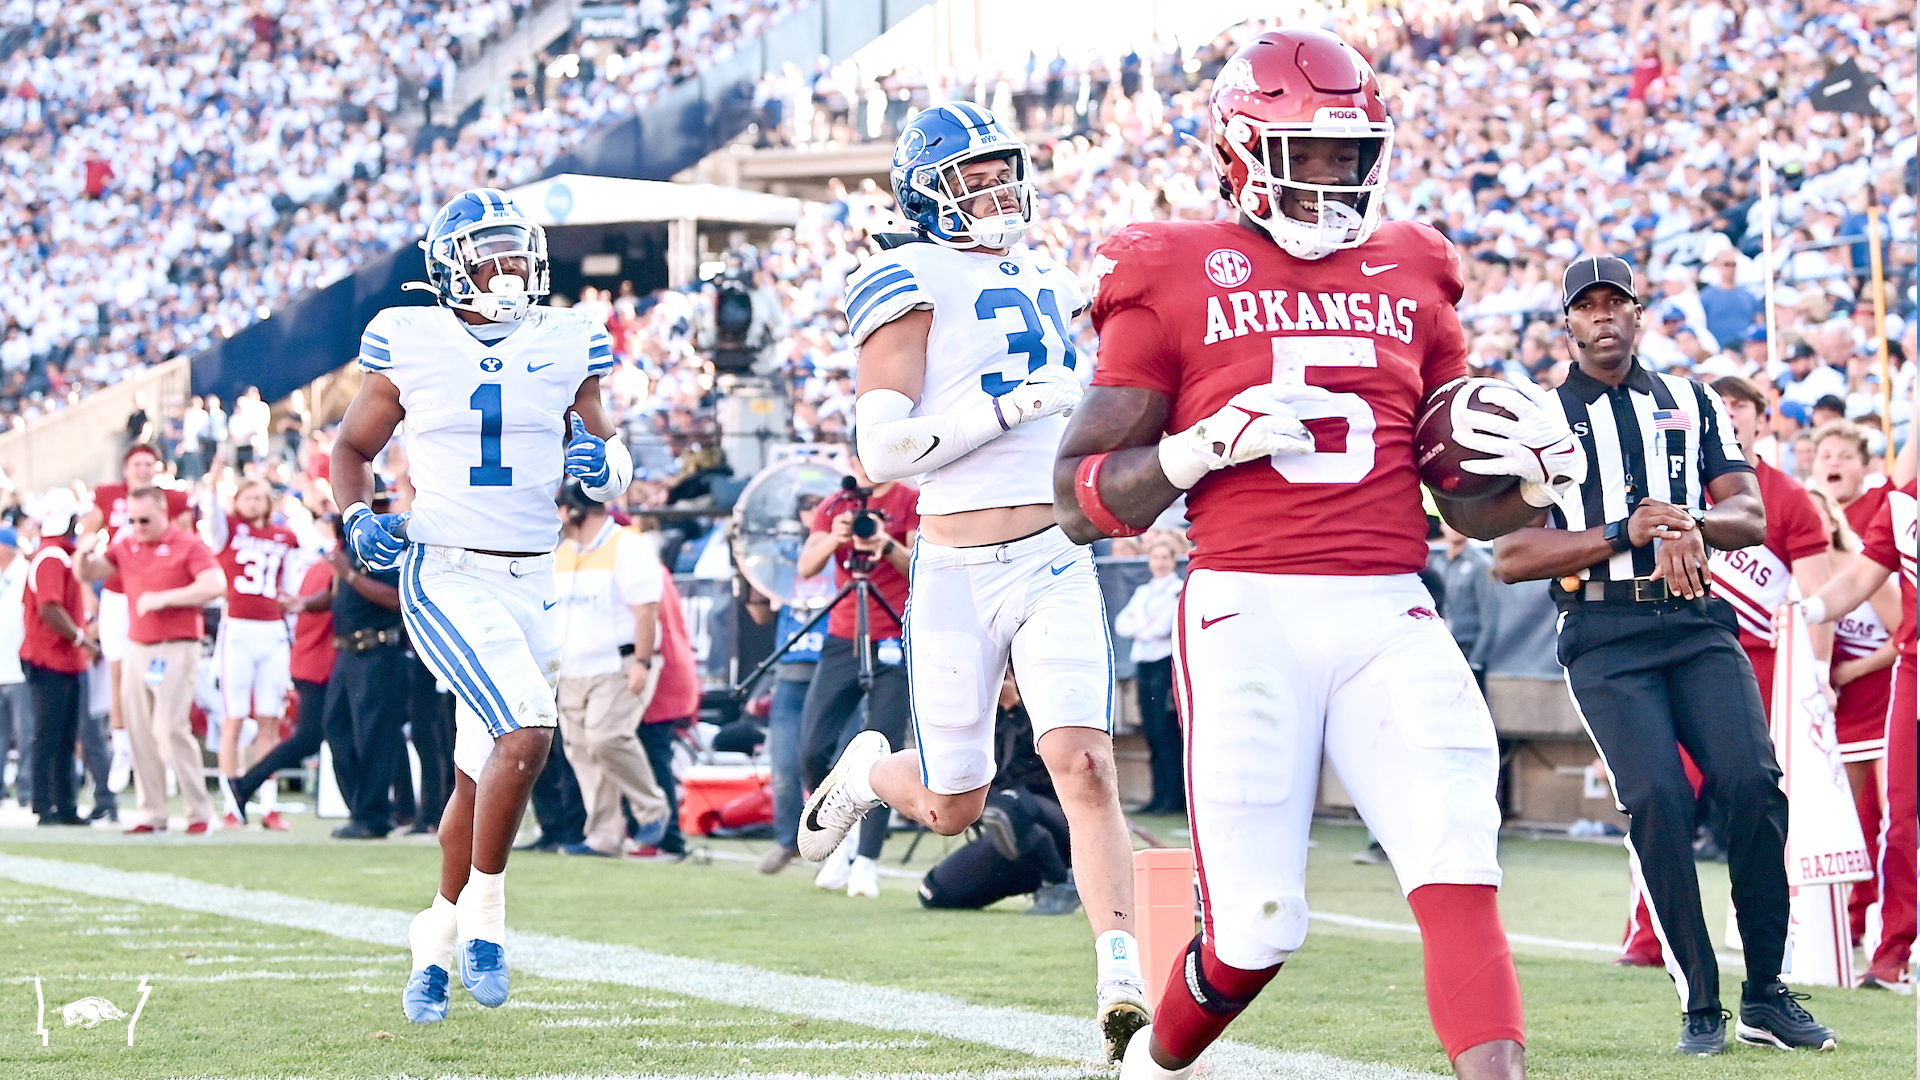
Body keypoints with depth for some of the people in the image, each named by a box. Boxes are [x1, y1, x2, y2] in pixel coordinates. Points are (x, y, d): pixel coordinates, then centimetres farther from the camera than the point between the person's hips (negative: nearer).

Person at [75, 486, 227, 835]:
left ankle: (199, 810, -4)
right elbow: (87, 573, 16)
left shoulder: (188, 545, -6)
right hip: (138, 647, 6)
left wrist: (163, 598, -21)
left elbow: (215, 585, -18)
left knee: (170, 728, -13)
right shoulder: (126, 547, 12)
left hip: (176, 648, -6)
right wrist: (83, 553, -8)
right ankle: (152, 813, 12)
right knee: (140, 734, 5)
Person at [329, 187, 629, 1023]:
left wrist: (603, 465, -8)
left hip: (532, 583, 4)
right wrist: (358, 520, -6)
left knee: (481, 776, 9)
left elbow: (611, 468, 15)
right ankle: (484, 909, -8)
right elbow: (352, 448, 12)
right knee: (526, 729, -23)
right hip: (445, 577, -4)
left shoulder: (565, 347, 7)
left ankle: (436, 940, 26)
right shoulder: (411, 347, -1)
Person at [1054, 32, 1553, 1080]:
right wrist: (1208, 443, -12)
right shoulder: (1173, 280, 5)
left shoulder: (1410, 278, 17)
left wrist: (1533, 476, 1)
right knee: (1256, 928, 0)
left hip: (1388, 617, 3)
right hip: (1247, 610, -3)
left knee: (1458, 872, -17)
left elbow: (1467, 506, 24)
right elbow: (1081, 499, 4)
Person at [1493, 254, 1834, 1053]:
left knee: (1752, 783, -15)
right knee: (1657, 802, -17)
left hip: (1697, 625, 2)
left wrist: (1694, 525, -13)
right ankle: (1700, 1005, -8)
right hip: (1604, 638, -2)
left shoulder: (1693, 404, 18)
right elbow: (1510, 558, -2)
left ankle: (1765, 996, -6)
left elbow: (1750, 515, 10)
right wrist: (1623, 534, -12)